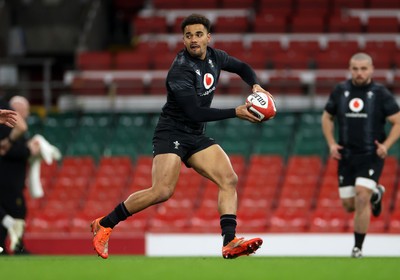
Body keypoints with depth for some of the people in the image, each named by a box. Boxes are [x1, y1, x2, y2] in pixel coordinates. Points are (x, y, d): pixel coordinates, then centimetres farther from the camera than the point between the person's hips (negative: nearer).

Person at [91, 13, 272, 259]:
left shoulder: (214, 57, 3)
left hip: (197, 137, 8)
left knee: (229, 180, -9)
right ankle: (104, 225, -7)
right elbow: (195, 113, -26)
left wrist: (255, 86, 2)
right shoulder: (181, 70, -21)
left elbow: (242, 68, 23)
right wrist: (236, 113, -23)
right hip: (172, 134, -8)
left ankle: (229, 243, -15)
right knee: (162, 192, -22)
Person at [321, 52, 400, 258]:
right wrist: (331, 144, 2)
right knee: (348, 205, 6)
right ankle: (375, 194, 41)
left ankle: (358, 247, -6)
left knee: (361, 197, -19)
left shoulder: (380, 93, -6)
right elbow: (327, 118, 15)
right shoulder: (340, 91, 3)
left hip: (371, 156, -4)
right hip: (346, 156, 4)